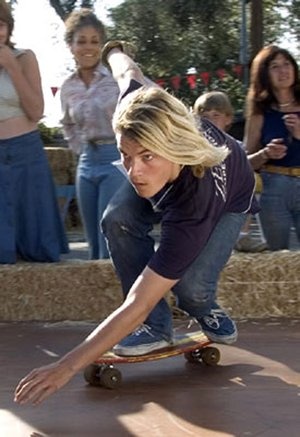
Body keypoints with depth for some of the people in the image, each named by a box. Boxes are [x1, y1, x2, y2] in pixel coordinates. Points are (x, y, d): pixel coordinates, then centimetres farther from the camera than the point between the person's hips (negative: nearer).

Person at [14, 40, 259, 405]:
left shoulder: (192, 210, -49)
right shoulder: (137, 113, -40)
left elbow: (136, 306, -49)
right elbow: (129, 74, -13)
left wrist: (67, 366, -52)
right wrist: (114, 51, 14)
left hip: (227, 199, -5)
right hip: (168, 181, 5)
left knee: (191, 285, -28)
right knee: (118, 219, -24)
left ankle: (206, 312, 10)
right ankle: (156, 327, -7)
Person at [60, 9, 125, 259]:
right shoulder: (68, 88, 8)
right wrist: (82, 151, 14)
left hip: (117, 160, -6)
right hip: (87, 164, 6)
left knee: (110, 247, -9)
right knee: (95, 247, 11)